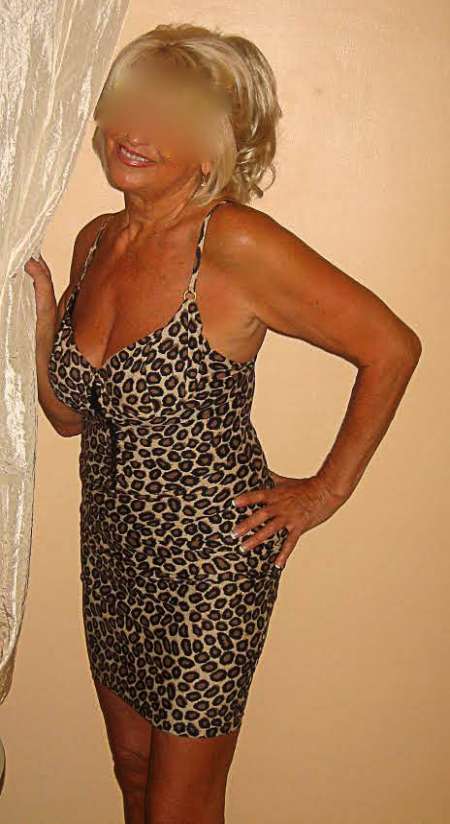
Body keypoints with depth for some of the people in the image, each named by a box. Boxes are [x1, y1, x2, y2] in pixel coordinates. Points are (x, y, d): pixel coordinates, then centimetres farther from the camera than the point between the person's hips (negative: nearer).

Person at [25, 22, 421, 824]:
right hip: (112, 546, 7)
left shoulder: (237, 246, -21)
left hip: (211, 556, -6)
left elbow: (391, 347, -16)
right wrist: (40, 318, -6)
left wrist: (327, 489, -10)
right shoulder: (95, 242, 1)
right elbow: (69, 415, 9)